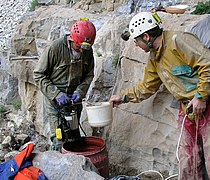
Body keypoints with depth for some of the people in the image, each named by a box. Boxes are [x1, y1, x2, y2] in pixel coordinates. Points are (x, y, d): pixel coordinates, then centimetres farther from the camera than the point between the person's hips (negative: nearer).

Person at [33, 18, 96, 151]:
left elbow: (89, 75, 7)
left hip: (74, 100, 5)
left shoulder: (88, 51, -4)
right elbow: (39, 75, -14)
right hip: (54, 102, -5)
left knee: (75, 138, 16)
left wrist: (80, 91, -10)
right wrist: (56, 94, -22)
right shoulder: (54, 48, -19)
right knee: (59, 142, -5)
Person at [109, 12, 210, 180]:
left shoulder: (178, 40, -17)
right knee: (187, 161, 14)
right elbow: (146, 87, 25)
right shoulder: (154, 58, 12)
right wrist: (123, 97, 25)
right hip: (187, 109, 8)